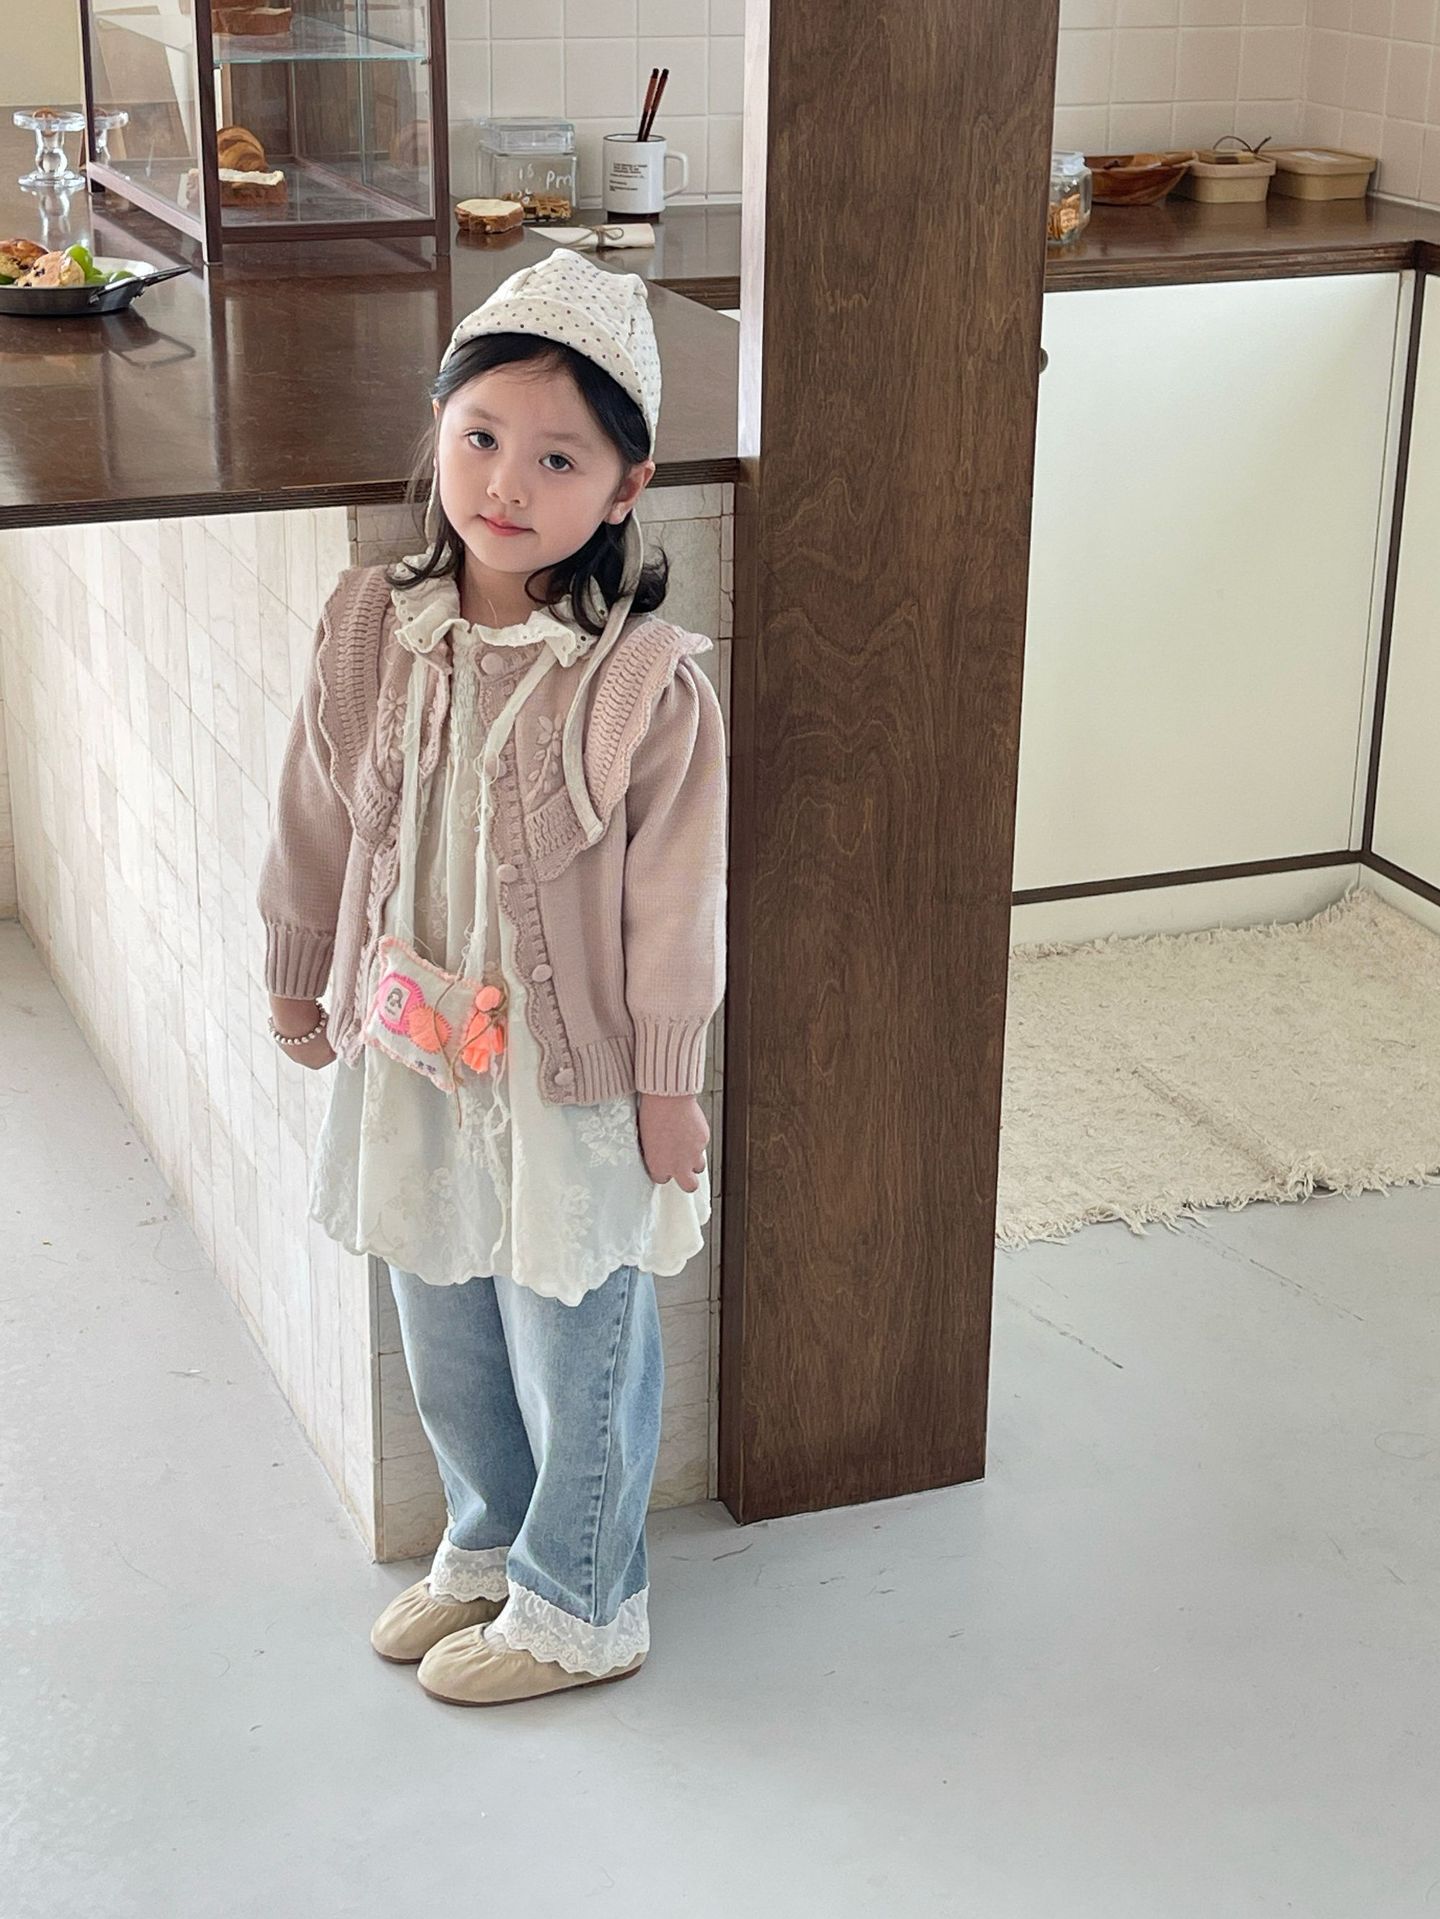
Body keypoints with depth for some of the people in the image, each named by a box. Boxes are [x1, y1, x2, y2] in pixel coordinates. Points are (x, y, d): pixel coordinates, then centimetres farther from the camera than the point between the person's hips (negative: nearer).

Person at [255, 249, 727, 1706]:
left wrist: (666, 1087, -9)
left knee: (576, 1358, 14)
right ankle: (485, 1544, 49)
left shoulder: (648, 682, -21)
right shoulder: (369, 627, -8)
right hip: (410, 1055, 5)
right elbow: (318, 822, 5)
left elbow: (674, 905, -14)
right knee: (445, 1345, 23)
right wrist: (298, 979, 14)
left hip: (573, 1079, -5)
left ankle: (579, 1607, 36)